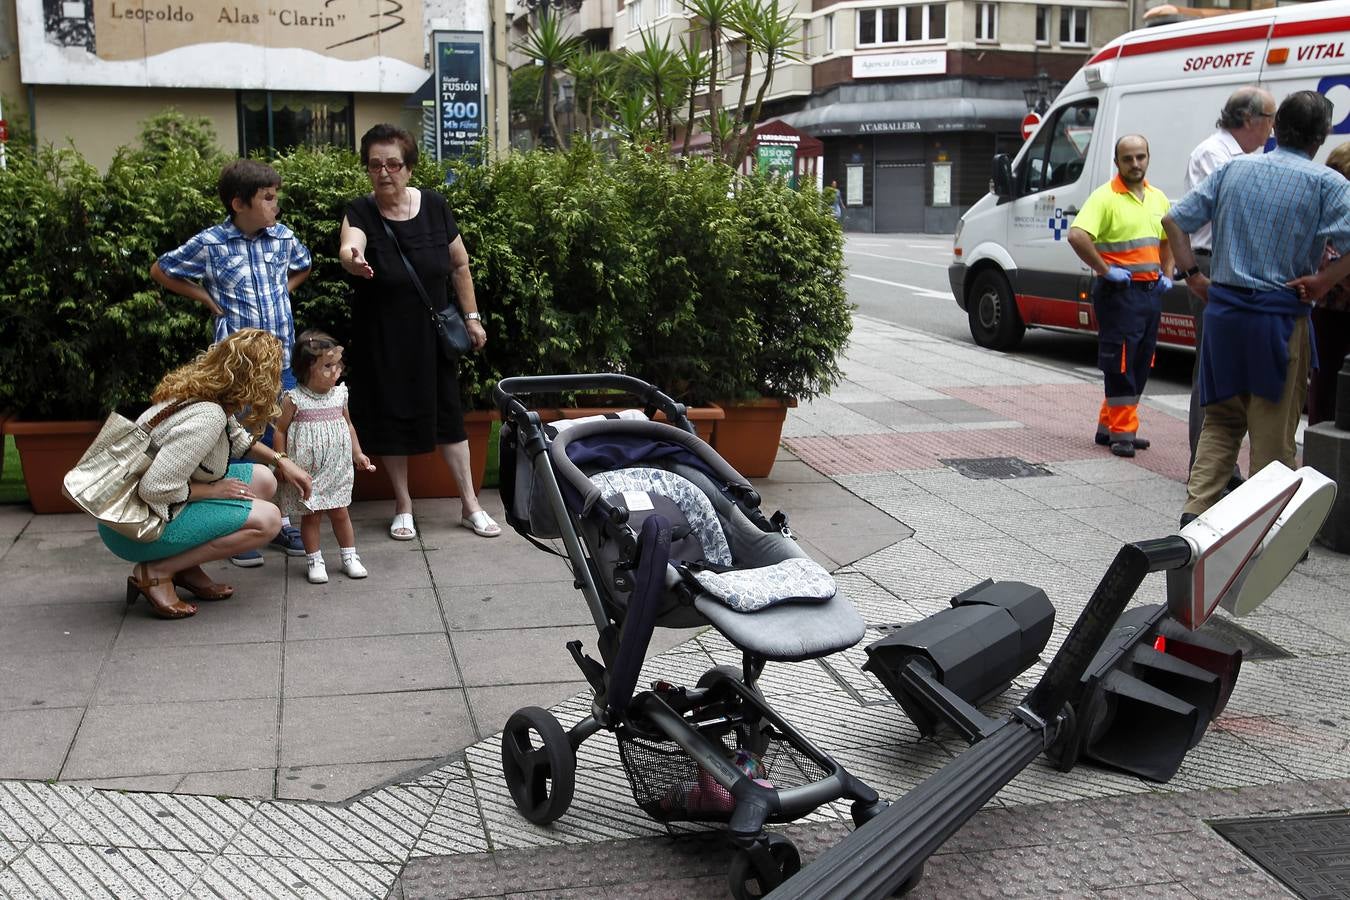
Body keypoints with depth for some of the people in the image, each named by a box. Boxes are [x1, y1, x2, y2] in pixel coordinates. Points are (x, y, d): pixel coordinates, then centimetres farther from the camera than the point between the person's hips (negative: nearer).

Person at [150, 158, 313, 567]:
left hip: (282, 357, 4)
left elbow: (302, 267, 26)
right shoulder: (210, 244, -8)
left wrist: (283, 290, 9)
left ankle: (279, 520, 24)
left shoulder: (283, 237, 3)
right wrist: (205, 297, -1)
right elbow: (160, 270, 5)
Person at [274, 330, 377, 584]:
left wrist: (358, 453, 11)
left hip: (336, 469, 4)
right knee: (311, 516, 6)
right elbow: (281, 431, -6)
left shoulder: (339, 394, 1)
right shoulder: (293, 399, -13)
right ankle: (315, 561, 16)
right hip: (306, 472, -3)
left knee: (340, 513, 11)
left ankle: (350, 557, 22)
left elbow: (347, 425, 14)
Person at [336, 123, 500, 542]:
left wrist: (471, 316, 5)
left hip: (431, 332, 2)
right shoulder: (361, 213, -13)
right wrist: (352, 259, -59)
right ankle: (403, 507, 23)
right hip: (382, 338, -1)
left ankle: (470, 505, 16)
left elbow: (460, 264, 6)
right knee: (390, 414, 6)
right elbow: (350, 245, -36)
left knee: (447, 413, 5)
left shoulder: (434, 206, -5)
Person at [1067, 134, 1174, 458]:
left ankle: (1110, 427, 23)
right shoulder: (1106, 197, -11)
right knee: (1121, 365, -5)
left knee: (1140, 365, 12)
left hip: (1151, 291, 8)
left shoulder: (1158, 198, 12)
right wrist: (1105, 270, -20)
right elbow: (1077, 235, -24)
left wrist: (1166, 274, 14)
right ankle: (1122, 433, 1)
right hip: (1119, 291, -8)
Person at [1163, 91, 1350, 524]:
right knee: (1274, 434, 6)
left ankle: (1195, 511, 8)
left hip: (1223, 310, 4)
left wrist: (1193, 276, 9)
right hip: (1279, 317, -4)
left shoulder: (1234, 169, 7)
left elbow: (1173, 220, 7)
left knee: (1222, 419, 17)